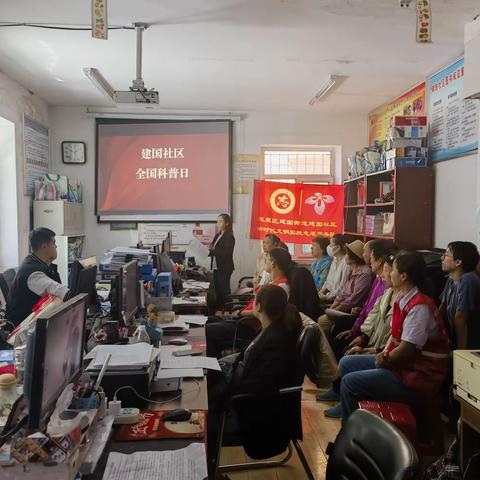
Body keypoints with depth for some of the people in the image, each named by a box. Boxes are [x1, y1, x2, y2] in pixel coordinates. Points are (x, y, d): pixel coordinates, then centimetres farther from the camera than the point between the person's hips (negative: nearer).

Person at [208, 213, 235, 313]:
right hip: (216, 268, 8)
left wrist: (213, 249, -26)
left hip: (224, 269, -8)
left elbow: (226, 253, -19)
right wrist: (209, 250, -2)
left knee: (224, 291, -4)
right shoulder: (217, 236, 14)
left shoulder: (229, 237, -10)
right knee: (217, 292, 11)